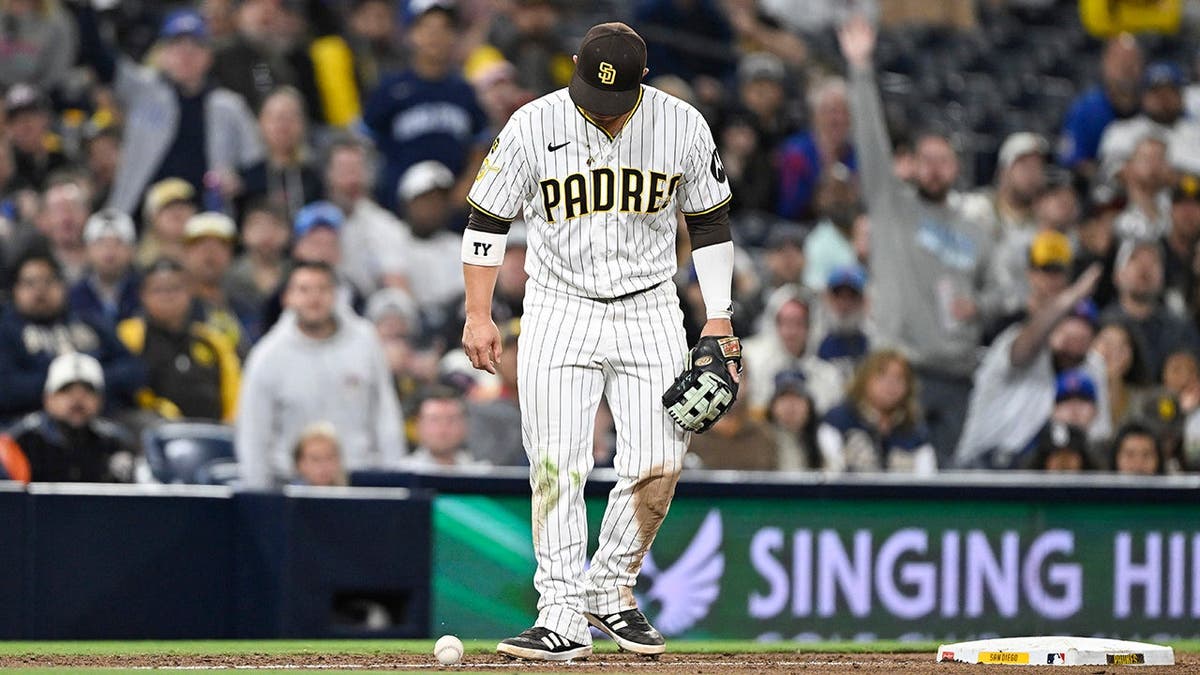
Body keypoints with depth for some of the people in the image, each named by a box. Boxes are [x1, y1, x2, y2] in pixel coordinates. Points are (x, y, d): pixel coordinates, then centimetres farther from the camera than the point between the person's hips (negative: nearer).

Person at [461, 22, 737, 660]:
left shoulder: (684, 127, -6)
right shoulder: (533, 126, -10)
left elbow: (710, 222, 7)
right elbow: (487, 220, -1)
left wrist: (719, 317, 4)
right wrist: (478, 314, -7)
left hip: (650, 314, 2)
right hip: (559, 313, -1)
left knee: (658, 466, -6)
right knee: (557, 466, -11)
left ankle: (609, 590, 14)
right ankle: (561, 617, -9)